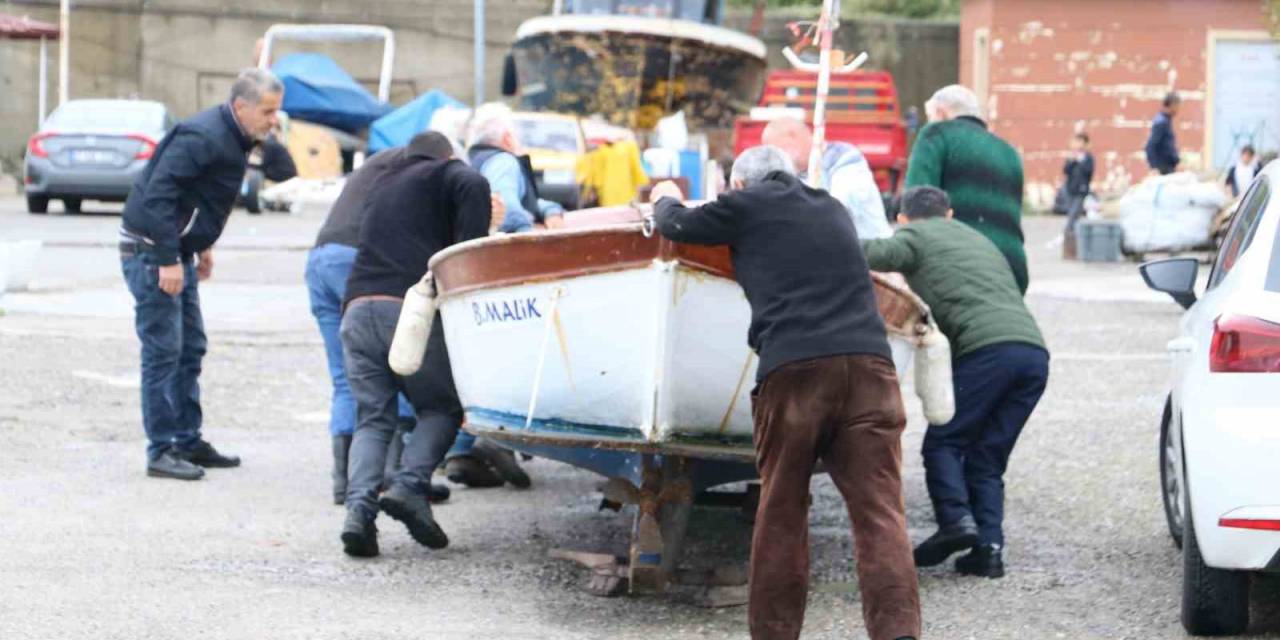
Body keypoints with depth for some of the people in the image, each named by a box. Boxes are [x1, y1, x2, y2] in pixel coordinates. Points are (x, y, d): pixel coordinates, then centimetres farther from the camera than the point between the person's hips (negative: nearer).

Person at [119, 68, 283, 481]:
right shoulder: (201, 138, -22)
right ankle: (161, 451, -3)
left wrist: (202, 246, 14)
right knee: (163, 352, -7)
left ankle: (189, 442, 22)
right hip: (152, 252, -10)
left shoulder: (230, 138, 9)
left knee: (190, 349, 14)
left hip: (176, 252, 10)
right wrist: (168, 260, -27)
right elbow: (158, 195, -27)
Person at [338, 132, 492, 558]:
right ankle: (410, 487, -14)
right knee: (441, 408, 10)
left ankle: (359, 507, -15)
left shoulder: (381, 186, 34)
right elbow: (474, 188, -7)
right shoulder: (446, 173, 15)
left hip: (357, 308, 4)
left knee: (373, 418, 8)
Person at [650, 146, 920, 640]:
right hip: (869, 363, 3)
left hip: (792, 370, -3)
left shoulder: (746, 206, 13)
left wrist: (666, 198, 51)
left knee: (781, 514, 8)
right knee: (879, 511, -6)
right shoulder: (833, 209, 27)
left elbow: (675, 226, 27)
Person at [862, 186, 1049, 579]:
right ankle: (988, 546, -2)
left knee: (943, 442, 3)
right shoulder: (978, 239, 36)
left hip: (986, 349, -6)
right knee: (987, 457, 10)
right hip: (1034, 352, 6)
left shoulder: (915, 236, 13)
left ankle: (956, 518, -16)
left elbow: (879, 255, -7)